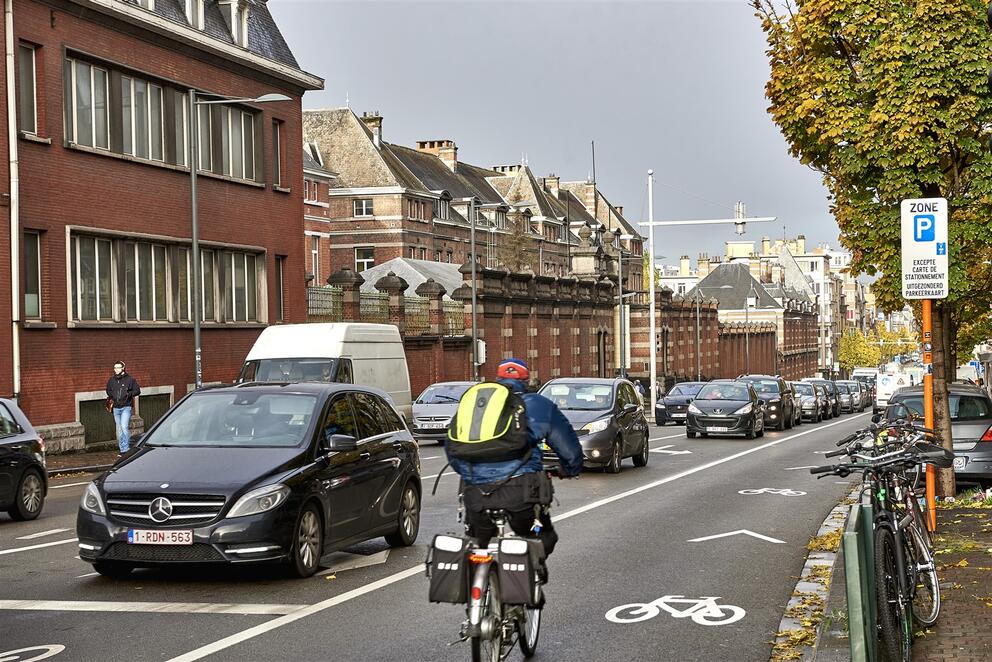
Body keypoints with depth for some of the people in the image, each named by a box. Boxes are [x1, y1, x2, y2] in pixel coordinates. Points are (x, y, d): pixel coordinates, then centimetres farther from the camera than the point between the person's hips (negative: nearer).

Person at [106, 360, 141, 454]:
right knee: (119, 430, 9)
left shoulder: (130, 379, -5)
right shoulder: (111, 380, 8)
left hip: (126, 407, -5)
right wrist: (110, 397, 5)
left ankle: (126, 448, -15)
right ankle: (122, 450, 16)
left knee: (124, 427, -19)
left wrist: (129, 394, -15)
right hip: (116, 408, 5)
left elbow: (137, 390, -1)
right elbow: (108, 390, 24)